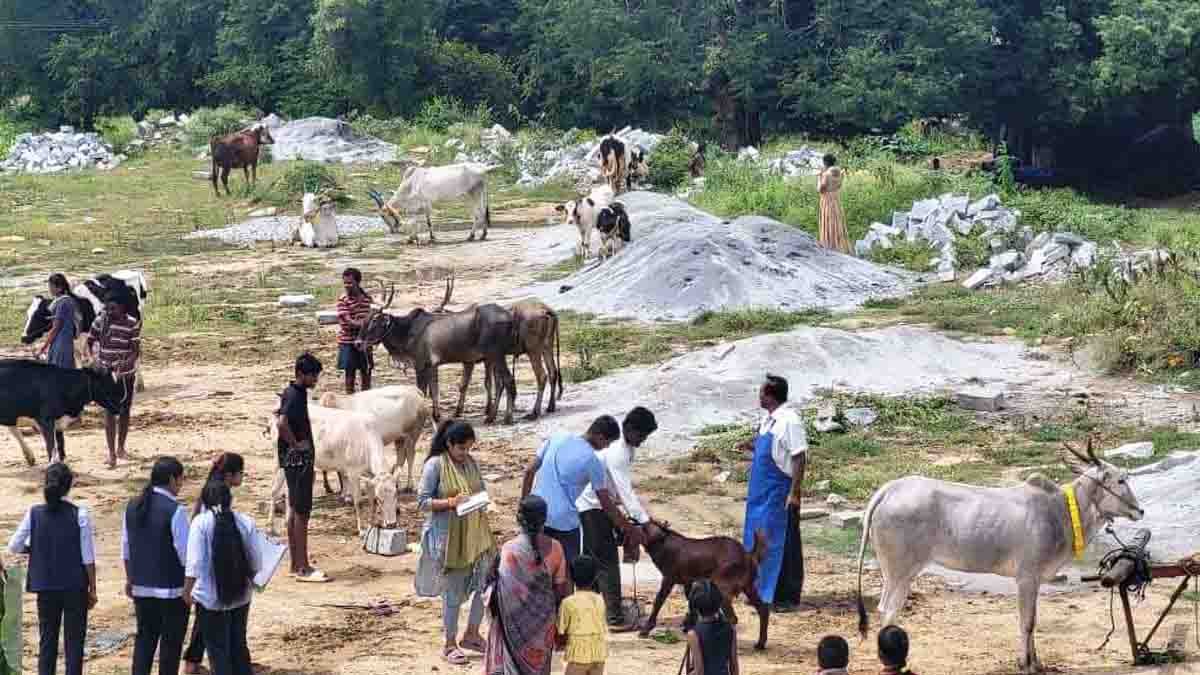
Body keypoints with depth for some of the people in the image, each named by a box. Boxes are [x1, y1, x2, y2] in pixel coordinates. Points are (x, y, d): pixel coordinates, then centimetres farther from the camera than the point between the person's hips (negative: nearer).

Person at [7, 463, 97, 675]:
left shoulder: (34, 514, -5)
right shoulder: (79, 515, -11)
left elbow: (14, 546, 0)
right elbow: (88, 558, -8)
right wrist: (92, 589, 1)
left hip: (45, 586, 2)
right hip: (75, 586, -2)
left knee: (47, 639, 12)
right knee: (74, 640, 5)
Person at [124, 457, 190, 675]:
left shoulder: (133, 506, 4)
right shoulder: (175, 511, -17)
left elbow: (126, 548, 12)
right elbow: (185, 553, -15)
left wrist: (130, 579, 22)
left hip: (141, 586, 6)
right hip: (172, 588, -6)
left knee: (144, 638, 15)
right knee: (171, 642, 5)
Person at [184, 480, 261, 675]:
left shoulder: (201, 522, -11)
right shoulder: (245, 521, -4)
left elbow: (195, 563, -13)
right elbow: (255, 559, 2)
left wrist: (186, 590, -3)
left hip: (211, 597, -3)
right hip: (240, 595, 3)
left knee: (218, 650, 6)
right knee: (239, 646, 18)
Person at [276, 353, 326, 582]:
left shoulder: (294, 393, 12)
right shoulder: (295, 396, -18)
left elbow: (280, 415, 28)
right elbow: (283, 423, -34)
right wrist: (296, 444, -19)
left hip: (297, 460, 10)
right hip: (297, 459, -10)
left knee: (296, 511, 13)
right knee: (302, 512, -8)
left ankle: (296, 564, 19)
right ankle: (303, 568, -6)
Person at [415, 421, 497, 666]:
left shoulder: (471, 462, 6)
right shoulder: (435, 465, -12)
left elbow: (482, 491, 15)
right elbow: (422, 502, -13)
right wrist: (451, 502, -27)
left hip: (475, 535, 6)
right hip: (448, 538, -6)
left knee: (486, 583, 5)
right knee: (453, 593, 2)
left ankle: (471, 635, 24)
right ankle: (450, 645, 16)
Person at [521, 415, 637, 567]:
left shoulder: (556, 439, 5)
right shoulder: (592, 461, -9)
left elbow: (529, 472, 7)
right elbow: (606, 504, -5)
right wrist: (630, 530, 5)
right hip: (564, 521, -5)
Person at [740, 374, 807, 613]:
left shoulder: (789, 421, -17)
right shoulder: (768, 419, 11)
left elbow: (799, 458, -18)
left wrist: (794, 493, -21)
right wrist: (751, 447, 4)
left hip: (780, 493, -9)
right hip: (762, 492, 9)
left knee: (783, 544, -2)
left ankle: (788, 598, 5)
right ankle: (763, 592, 25)